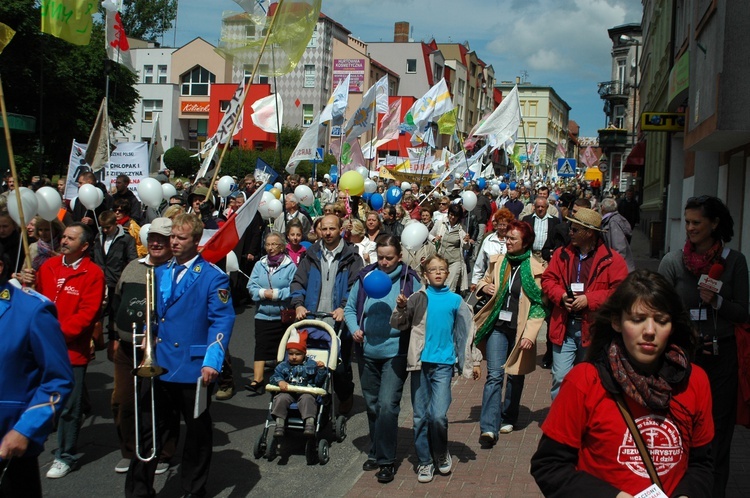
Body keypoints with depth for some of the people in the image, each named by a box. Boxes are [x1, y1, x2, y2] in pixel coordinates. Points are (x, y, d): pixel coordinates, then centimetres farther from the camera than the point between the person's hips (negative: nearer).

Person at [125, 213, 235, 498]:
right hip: (159, 366, 5)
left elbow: (222, 321, -14)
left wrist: (212, 361, -23)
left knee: (198, 431, 11)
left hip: (194, 368, -5)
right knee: (149, 429, 8)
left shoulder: (213, 277, -8)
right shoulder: (159, 274, 11)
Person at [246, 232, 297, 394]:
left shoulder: (290, 266, -6)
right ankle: (257, 380, -2)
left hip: (283, 316, -2)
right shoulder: (259, 265, 7)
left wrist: (276, 294, -16)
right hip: (263, 315, 2)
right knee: (261, 347, -3)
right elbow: (251, 287, 3)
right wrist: (263, 293, -15)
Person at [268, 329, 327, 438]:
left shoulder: (311, 365, 12)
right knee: (281, 398, -29)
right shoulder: (283, 366, 16)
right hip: (288, 392, 2)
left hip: (305, 392, -2)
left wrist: (321, 369, -5)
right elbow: (274, 377, 2)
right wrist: (280, 381, -20)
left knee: (307, 399, -34)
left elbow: (318, 382, 10)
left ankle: (310, 422, -43)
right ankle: (279, 423, -27)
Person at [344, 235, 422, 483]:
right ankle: (376, 452, 33)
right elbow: (350, 309, 8)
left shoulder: (410, 280, -5)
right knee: (372, 405, 16)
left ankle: (386, 460, 2)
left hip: (395, 353, -4)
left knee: (387, 405, -12)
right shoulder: (365, 277, 3)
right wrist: (354, 328, -9)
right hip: (368, 351, 4)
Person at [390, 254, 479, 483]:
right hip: (420, 362, 1)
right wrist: (401, 308, -17)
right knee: (420, 417, 6)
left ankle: (442, 453, 15)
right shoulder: (418, 298, 2)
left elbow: (466, 332, 9)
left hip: (443, 364, -1)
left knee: (439, 415, -11)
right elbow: (398, 325, 1)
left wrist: (474, 361, 9)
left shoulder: (455, 300, 4)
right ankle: (424, 462, 20)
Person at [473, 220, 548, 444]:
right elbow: (484, 281, 21)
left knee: (515, 375, 13)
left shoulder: (535, 268, -6)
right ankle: (489, 428, -12)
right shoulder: (497, 261, 4)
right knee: (495, 374, -8)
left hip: (519, 329, -1)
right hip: (497, 326, 1)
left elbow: (539, 305, -6)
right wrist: (484, 287, -4)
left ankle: (508, 418, 32)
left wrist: (530, 334, -13)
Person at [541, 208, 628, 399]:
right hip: (564, 328, 3)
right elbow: (548, 280, 10)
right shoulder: (562, 254, 7)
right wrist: (561, 296, -9)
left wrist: (589, 299, -18)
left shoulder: (612, 260, -6)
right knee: (560, 379, -1)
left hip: (593, 330, -2)